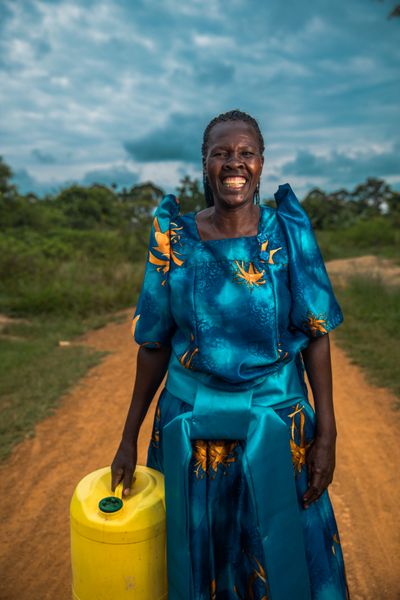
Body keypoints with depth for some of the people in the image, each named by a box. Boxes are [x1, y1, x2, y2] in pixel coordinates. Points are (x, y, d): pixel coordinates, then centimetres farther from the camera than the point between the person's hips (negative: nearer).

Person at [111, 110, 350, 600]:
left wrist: (326, 433, -8)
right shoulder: (174, 238, -6)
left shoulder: (288, 230, -7)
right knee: (196, 558, 20)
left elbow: (315, 335, -5)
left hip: (274, 423, 0)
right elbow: (156, 343, -1)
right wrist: (129, 437, 2)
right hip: (192, 425, 1)